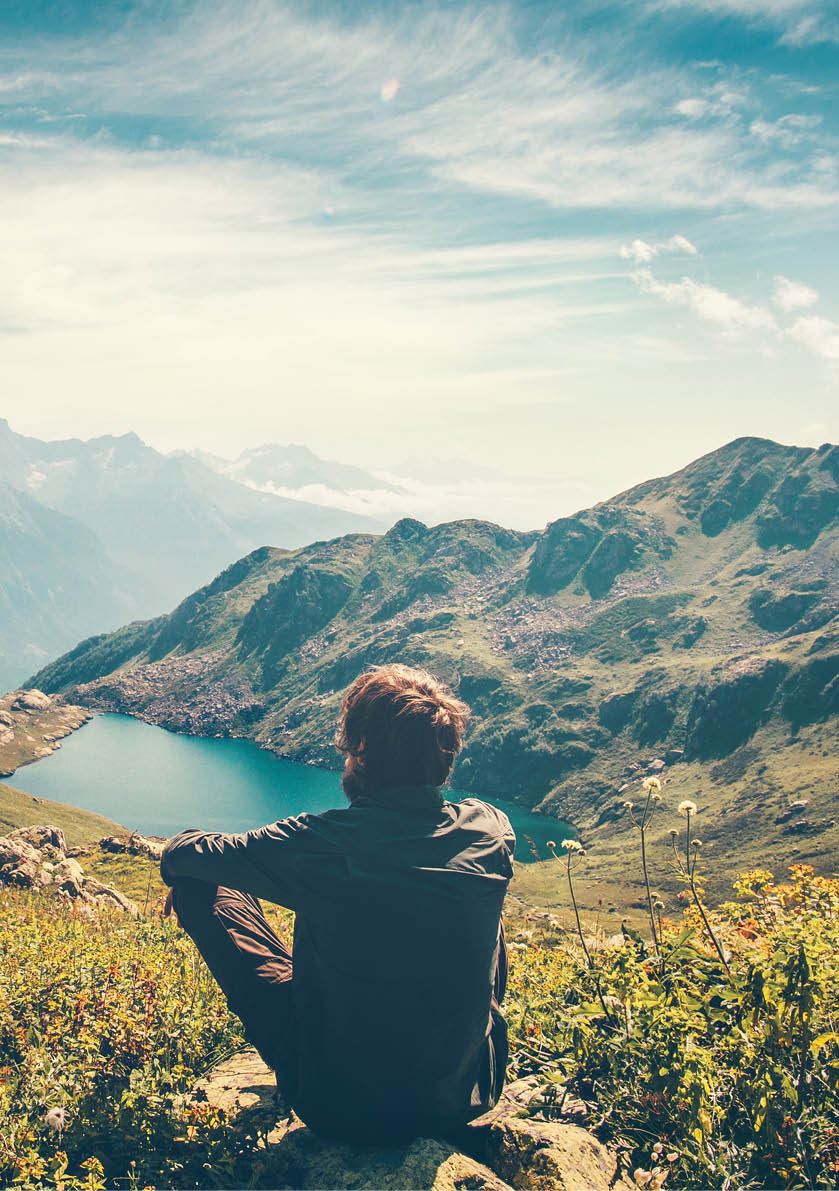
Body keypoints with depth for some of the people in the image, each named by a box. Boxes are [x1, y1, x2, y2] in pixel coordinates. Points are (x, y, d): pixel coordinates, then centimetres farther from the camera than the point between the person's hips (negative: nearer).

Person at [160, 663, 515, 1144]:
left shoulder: (319, 844, -24)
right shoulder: (492, 831, -14)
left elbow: (182, 857, -6)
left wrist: (181, 849, 18)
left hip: (341, 1107, -3)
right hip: (469, 1096, 4)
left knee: (198, 885, 5)